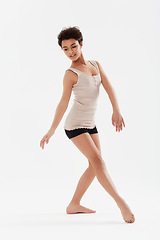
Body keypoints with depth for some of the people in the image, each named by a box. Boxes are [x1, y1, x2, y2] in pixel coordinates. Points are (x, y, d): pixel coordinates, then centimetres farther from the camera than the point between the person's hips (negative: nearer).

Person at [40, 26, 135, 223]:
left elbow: (109, 88, -3)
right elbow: (63, 103, -13)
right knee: (98, 161, -16)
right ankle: (121, 202, -17)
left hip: (90, 124, 7)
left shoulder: (95, 64, 6)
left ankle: (74, 205, 16)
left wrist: (116, 111, -17)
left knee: (95, 167, 8)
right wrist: (51, 131, -15)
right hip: (75, 125, -7)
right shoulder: (70, 74, -11)